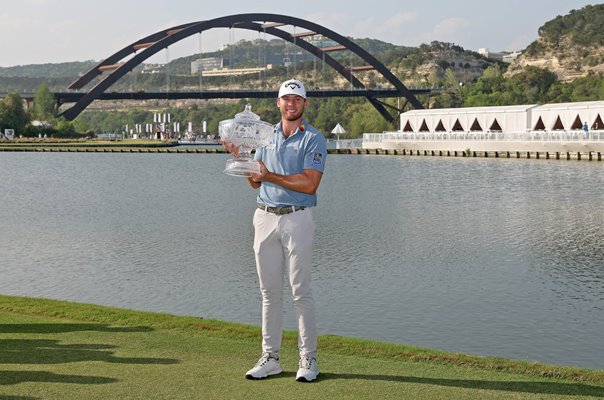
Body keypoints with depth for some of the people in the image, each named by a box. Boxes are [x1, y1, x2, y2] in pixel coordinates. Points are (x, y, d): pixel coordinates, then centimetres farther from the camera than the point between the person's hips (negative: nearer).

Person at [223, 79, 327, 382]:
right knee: (269, 292, 8)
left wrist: (271, 176, -18)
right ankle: (270, 358, 15)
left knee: (300, 292, -2)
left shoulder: (313, 139, -4)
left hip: (297, 219, -5)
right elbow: (255, 182, 13)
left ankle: (308, 359, 6)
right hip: (265, 218, 5)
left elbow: (310, 184, -15)